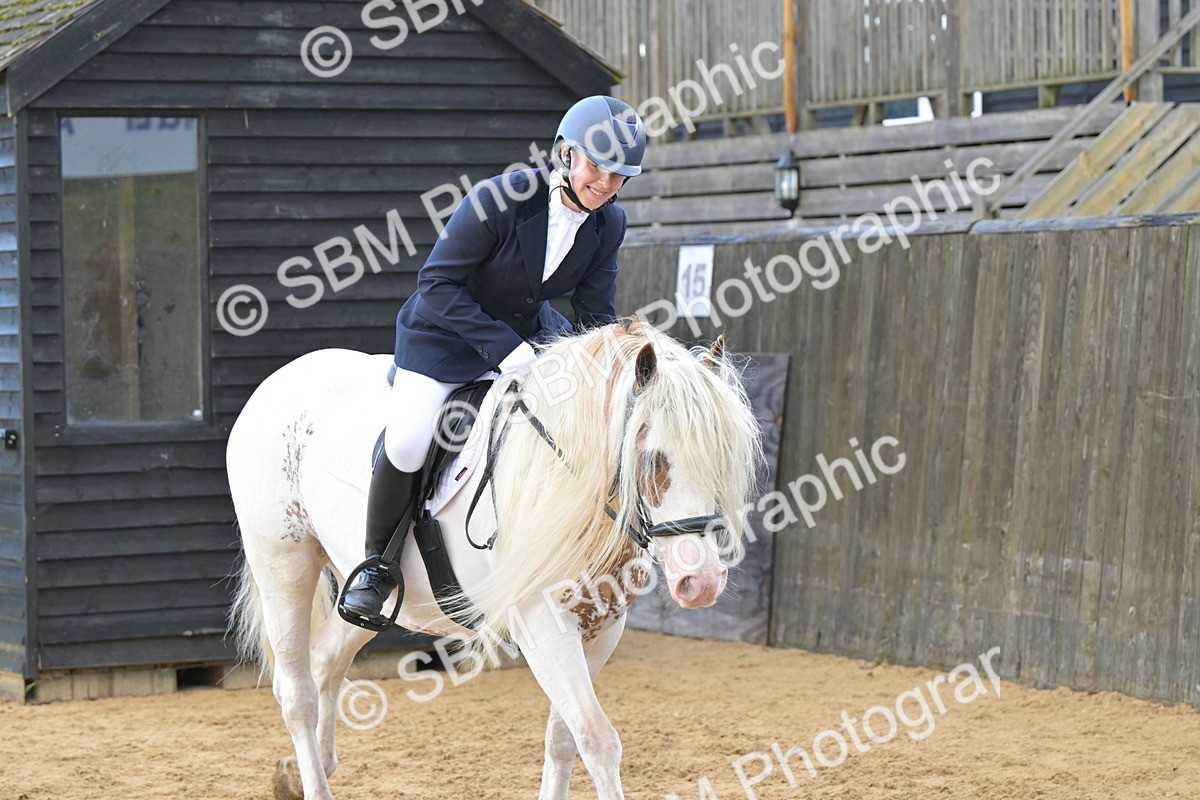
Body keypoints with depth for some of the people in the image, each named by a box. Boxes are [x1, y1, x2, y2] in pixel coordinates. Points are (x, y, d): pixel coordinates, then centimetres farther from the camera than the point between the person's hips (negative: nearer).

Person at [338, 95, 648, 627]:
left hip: (529, 332, 6)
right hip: (445, 333, -6)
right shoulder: (500, 199, -28)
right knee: (406, 444, -24)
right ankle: (378, 565, 0)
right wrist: (502, 347, -35)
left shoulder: (609, 226, -10)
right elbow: (438, 284, -27)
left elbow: (595, 316, -2)